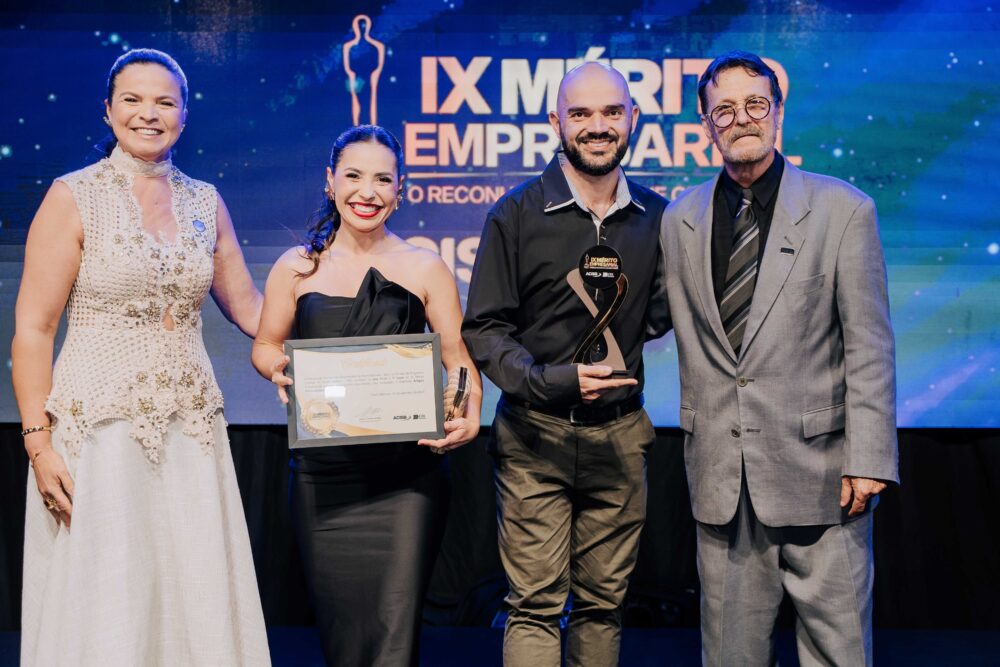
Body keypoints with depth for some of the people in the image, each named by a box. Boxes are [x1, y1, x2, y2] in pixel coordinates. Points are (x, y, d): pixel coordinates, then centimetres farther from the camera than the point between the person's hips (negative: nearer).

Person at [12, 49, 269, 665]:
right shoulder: (74, 198, -3)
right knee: (104, 608, 1)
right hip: (99, 425, -4)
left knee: (200, 603, 5)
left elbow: (246, 304, 17)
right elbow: (32, 330, -5)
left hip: (191, 426, 4)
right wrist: (39, 441, -11)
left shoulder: (205, 202, 10)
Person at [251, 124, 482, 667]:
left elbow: (457, 355, 2)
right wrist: (279, 370, -8)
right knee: (337, 618, 10)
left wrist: (469, 415, -17)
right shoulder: (297, 267, 6)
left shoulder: (423, 268, 3)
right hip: (323, 475, 2)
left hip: (405, 475, -1)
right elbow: (266, 345, 15)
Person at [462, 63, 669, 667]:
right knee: (535, 605, -2)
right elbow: (483, 328, -4)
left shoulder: (656, 217, 7)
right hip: (535, 436, -3)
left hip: (619, 437, 3)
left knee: (603, 603, 11)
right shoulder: (517, 214, -2)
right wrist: (549, 381, -19)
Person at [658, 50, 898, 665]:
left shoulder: (844, 209, -2)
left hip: (818, 464, -3)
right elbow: (688, 340, 12)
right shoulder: (681, 219, 8)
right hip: (721, 472, 3)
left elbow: (869, 347, -4)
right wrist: (697, 439, 8)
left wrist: (868, 460, -10)